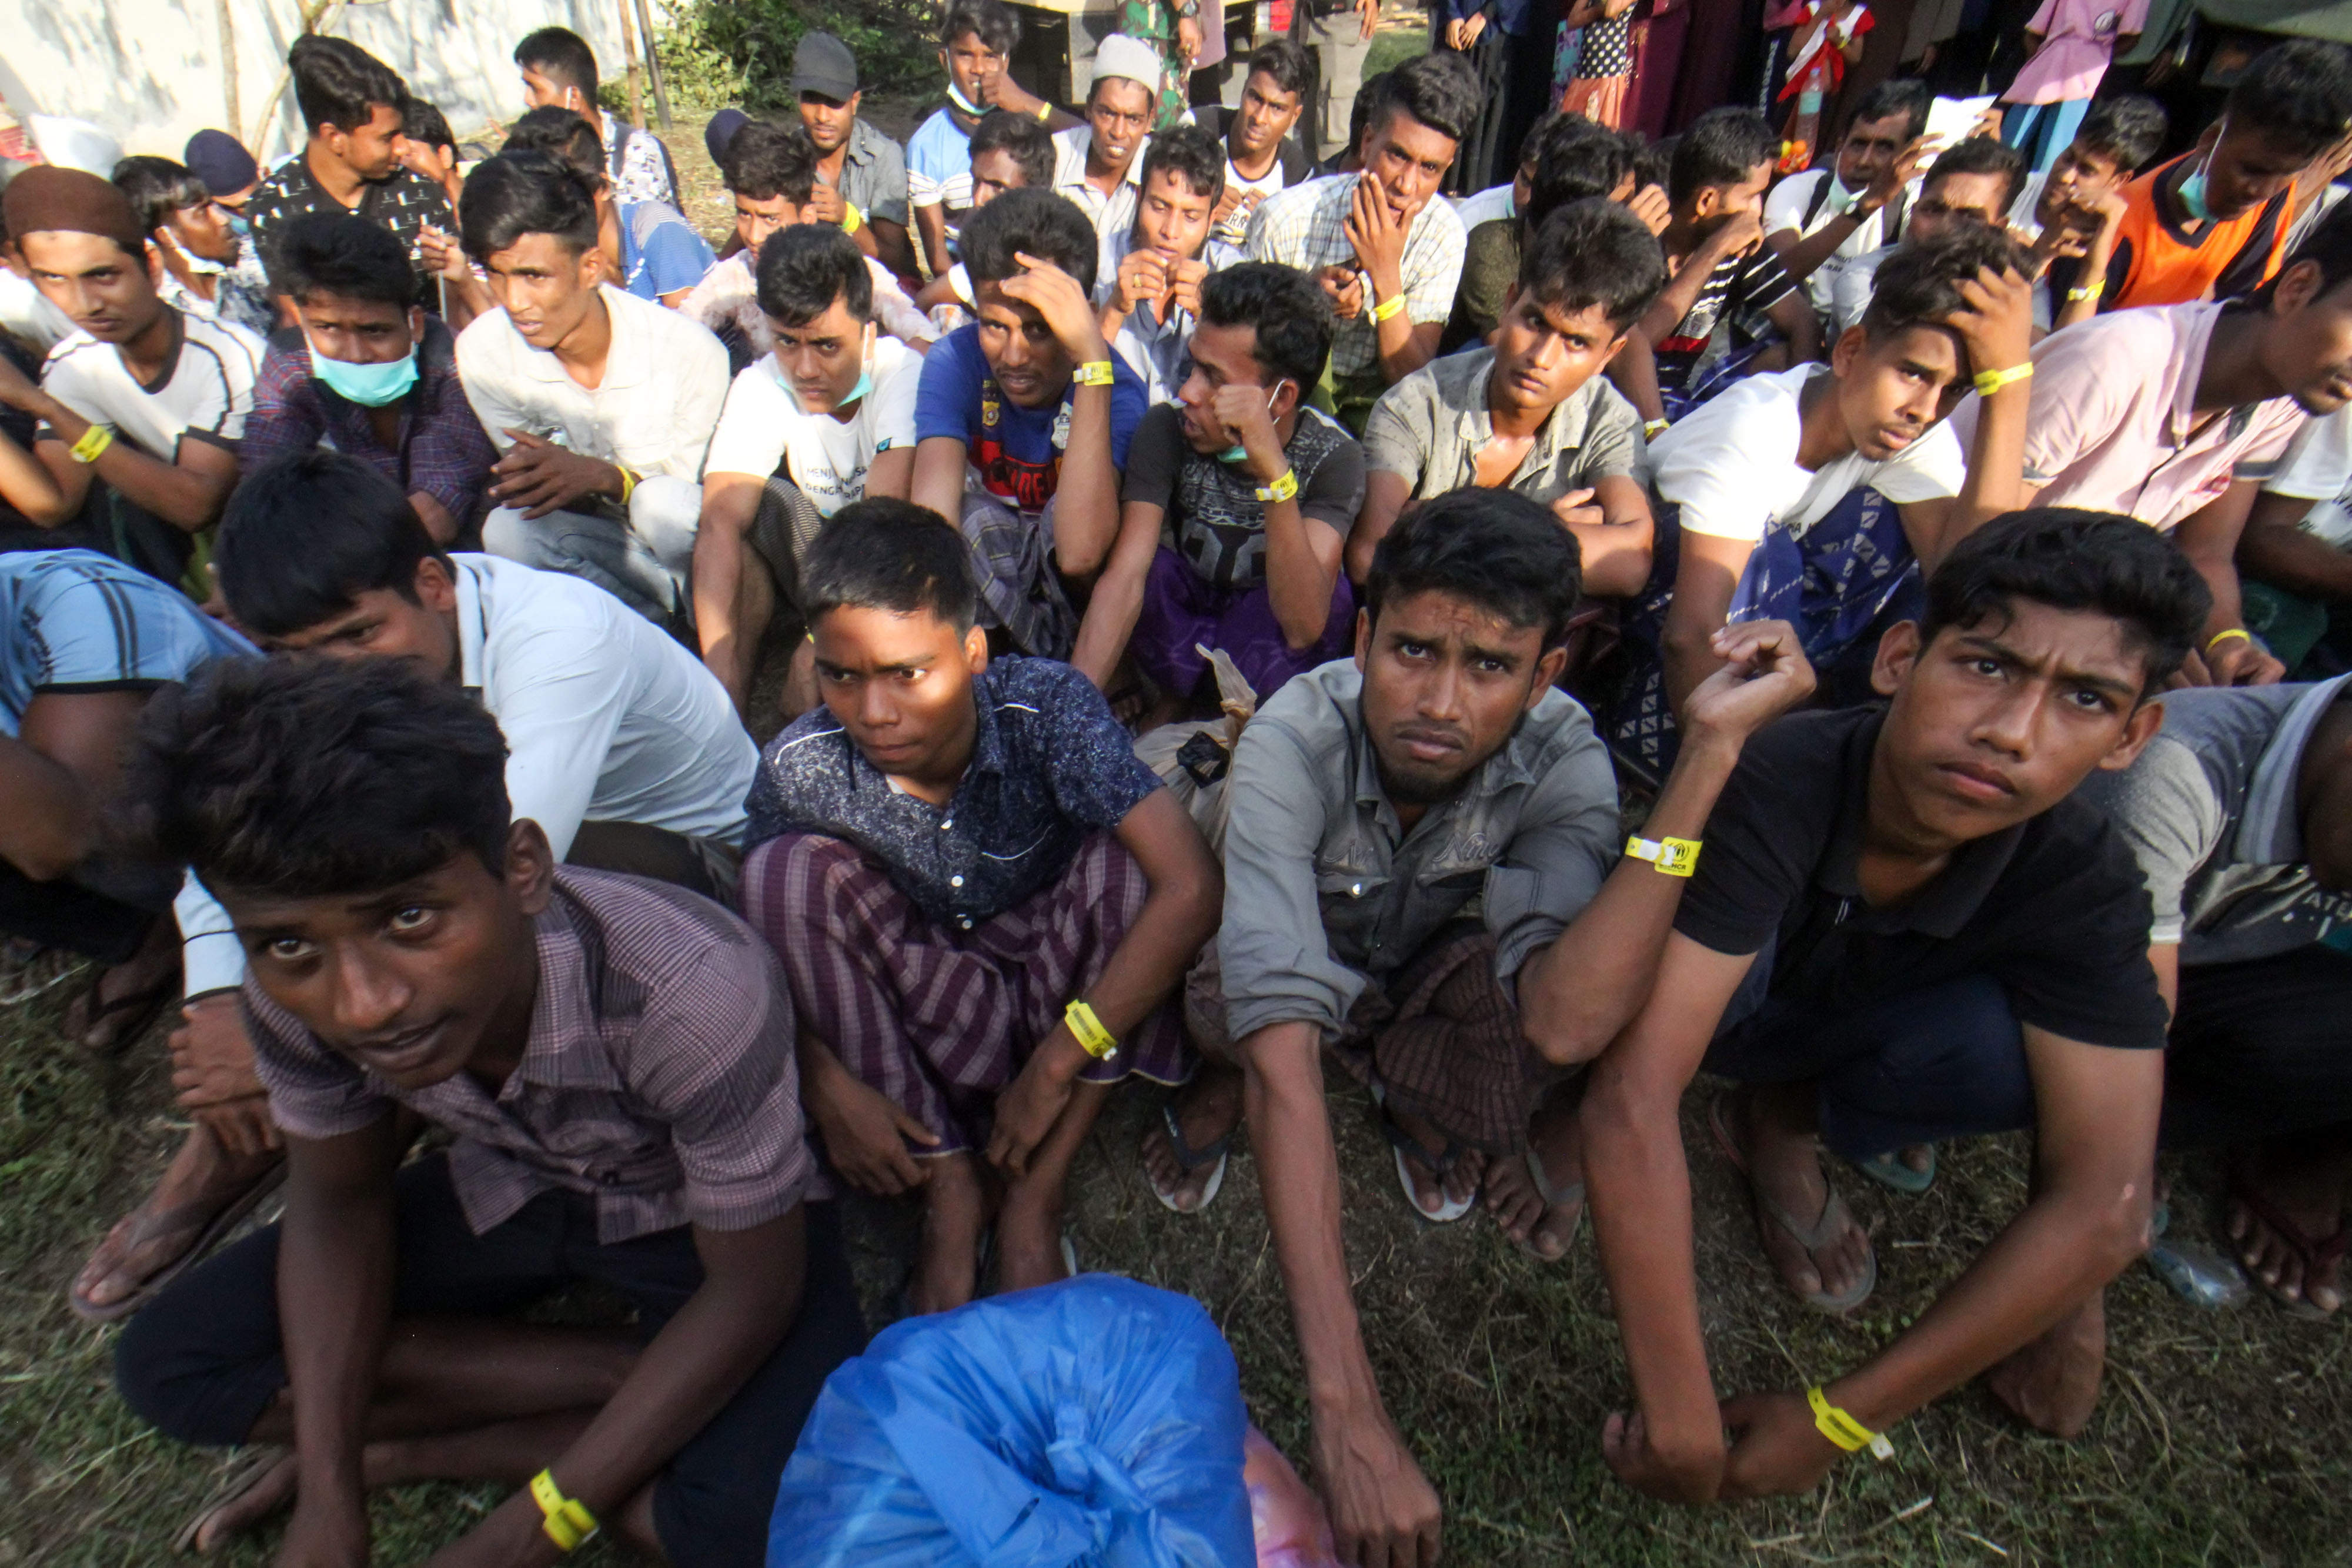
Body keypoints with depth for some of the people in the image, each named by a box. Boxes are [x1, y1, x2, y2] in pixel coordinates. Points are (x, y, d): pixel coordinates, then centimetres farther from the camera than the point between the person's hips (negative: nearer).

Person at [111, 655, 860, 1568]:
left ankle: (425, 1449, -2)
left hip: (705, 1213, -4)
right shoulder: (296, 994, -23)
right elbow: (338, 1204, -3)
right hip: (510, 1193, 5)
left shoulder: (692, 992, -40)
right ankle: (641, 1378, -4)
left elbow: (753, 1284, -24)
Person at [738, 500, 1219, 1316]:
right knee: (789, 871, -22)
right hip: (922, 1020, 2)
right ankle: (948, 1186, -14)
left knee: (1123, 858, -29)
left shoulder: (1047, 706, -26)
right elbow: (767, 936, -4)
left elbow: (1192, 888, -33)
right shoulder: (799, 768, -19)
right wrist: (827, 1085, -20)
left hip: (1058, 993, -1)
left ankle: (1035, 1195, -18)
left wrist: (1056, 1067, -29)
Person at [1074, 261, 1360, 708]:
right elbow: (1124, 576, -29)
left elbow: (1304, 625, -38)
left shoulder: (1333, 457, -24)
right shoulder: (1167, 428, -20)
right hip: (1180, 618, 1)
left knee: (1332, 593, -32)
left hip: (1265, 635, -1)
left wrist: (1273, 470, -48)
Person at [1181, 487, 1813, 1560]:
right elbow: (1285, 1043, -44)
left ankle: (1424, 1103, 2)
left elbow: (1565, 1021, -45)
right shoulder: (1292, 740, -36)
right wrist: (1345, 1410, -49)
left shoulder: (1562, 757, -28)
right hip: (1301, 971, -1)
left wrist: (1713, 747, -45)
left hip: (1433, 978, 2)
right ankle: (1225, 1080, 0)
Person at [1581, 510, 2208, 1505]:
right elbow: (1635, 1093, -43)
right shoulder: (1777, 785, -37)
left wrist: (1838, 1420, -26)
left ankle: (1781, 1122, 2)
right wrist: (1683, 1428, -39)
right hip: (1695, 1007, -3)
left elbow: (2103, 1204, -25)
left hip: (1834, 1029, 4)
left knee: (2021, 1045, -27)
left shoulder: (2083, 886, -24)